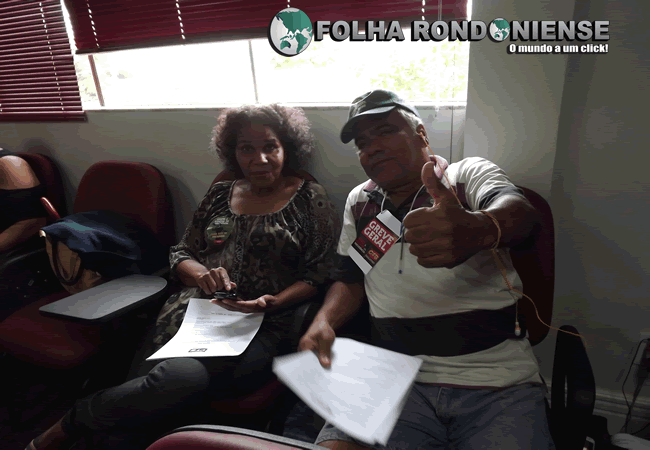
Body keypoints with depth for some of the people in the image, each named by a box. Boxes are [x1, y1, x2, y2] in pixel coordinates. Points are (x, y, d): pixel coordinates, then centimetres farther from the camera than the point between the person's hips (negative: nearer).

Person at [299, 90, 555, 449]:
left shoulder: (469, 174, 0)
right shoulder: (359, 202, 11)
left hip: (497, 384, -1)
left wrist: (475, 229, -45)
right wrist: (323, 322, -4)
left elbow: (519, 211, -21)